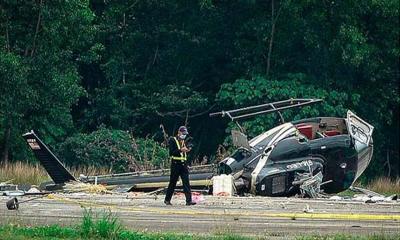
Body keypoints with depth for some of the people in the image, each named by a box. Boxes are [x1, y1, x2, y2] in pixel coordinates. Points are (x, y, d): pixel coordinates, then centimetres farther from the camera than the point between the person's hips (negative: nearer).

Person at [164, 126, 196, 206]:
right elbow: (171, 152, -12)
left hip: (184, 164, 5)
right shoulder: (172, 140, -2)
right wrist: (181, 150, -21)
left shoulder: (184, 141, 18)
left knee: (186, 182, -5)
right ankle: (167, 200, 14)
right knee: (172, 183, 2)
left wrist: (187, 150, 3)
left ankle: (189, 200, -11)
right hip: (176, 163, -5)